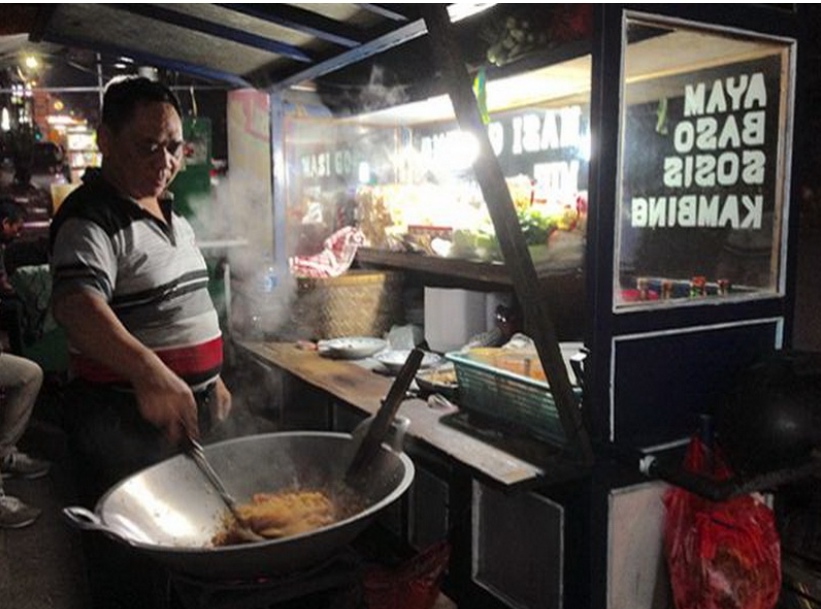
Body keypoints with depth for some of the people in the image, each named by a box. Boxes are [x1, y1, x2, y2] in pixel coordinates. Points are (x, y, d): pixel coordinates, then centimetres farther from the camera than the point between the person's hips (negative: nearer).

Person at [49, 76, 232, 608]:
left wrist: (211, 379, 20)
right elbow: (77, 303, -36)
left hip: (187, 407, 8)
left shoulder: (172, 215, 10)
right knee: (131, 558, 7)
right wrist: (147, 370, -51)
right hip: (124, 419, -8)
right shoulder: (92, 218, -17)